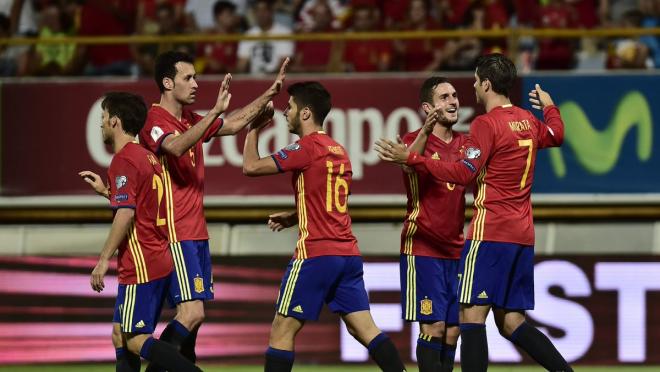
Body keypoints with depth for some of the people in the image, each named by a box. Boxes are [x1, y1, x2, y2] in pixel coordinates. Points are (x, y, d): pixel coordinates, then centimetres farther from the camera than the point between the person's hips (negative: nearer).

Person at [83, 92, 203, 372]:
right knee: (121, 336, 14)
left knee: (137, 341, -9)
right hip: (160, 261, 10)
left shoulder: (124, 161, -13)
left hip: (140, 266, -10)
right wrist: (105, 188, 31)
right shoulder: (147, 157, 15)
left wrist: (104, 259, -19)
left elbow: (125, 213, -22)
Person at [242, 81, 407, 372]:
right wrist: (293, 217, 21)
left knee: (282, 330, -2)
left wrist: (254, 129, 6)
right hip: (348, 253, 8)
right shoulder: (338, 151, 17)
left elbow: (251, 166, -9)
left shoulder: (307, 147, -9)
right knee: (364, 328, 4)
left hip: (316, 253, -8)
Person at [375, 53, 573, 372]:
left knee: (472, 314, -10)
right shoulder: (528, 121, 13)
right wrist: (549, 106, 55)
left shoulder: (487, 124, -10)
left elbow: (464, 173, -17)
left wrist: (411, 159, -17)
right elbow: (556, 135, 35)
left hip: (490, 233, -8)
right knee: (510, 322, 12)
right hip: (522, 235, 8)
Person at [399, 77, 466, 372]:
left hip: (456, 250, 6)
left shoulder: (464, 144, 12)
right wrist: (425, 133, -46)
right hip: (423, 250, -6)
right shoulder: (416, 140, -6)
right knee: (433, 327, -12)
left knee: (452, 332, 4)